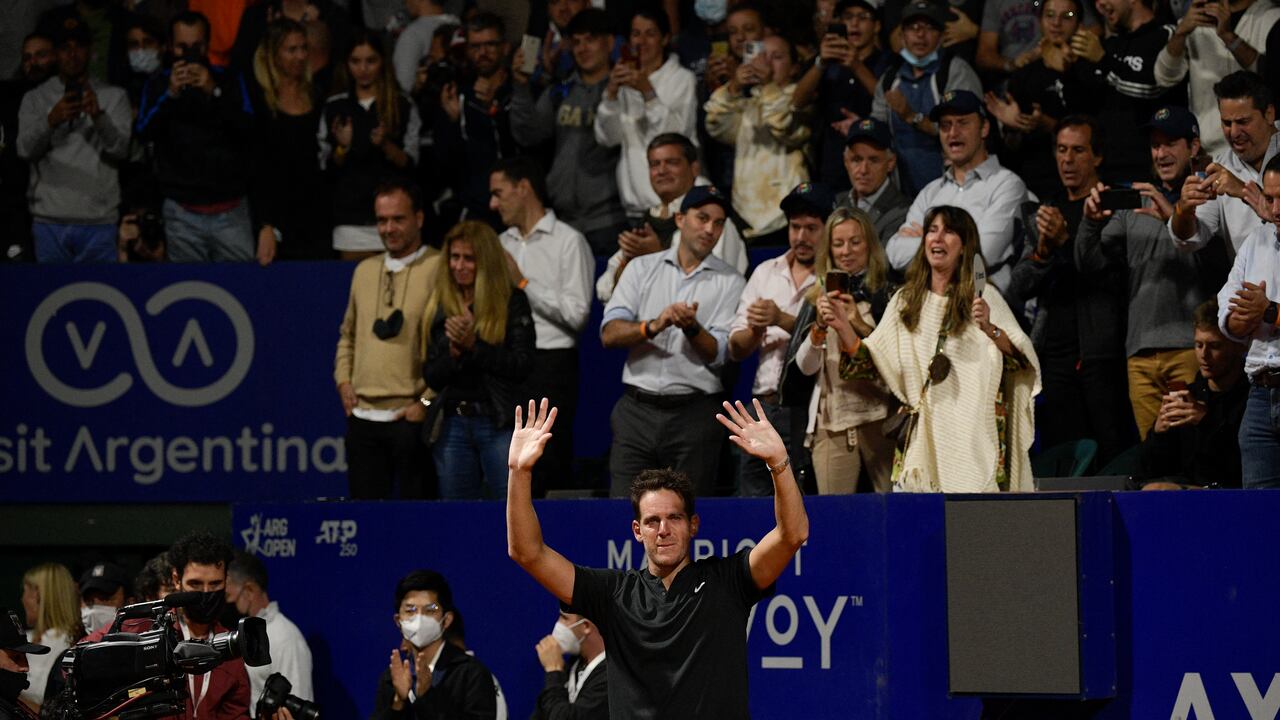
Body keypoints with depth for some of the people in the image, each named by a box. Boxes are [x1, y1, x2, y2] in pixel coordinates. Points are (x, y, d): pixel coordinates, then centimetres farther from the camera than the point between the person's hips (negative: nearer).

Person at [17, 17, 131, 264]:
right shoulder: (35, 99, 9)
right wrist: (51, 120, -26)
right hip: (50, 222, 0)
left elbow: (120, 148, -6)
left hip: (98, 222, 0)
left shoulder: (114, 97, 8)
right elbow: (25, 149, -6)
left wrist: (98, 116, -25)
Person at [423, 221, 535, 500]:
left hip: (499, 423, -4)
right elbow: (431, 377, 9)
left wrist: (473, 345, -15)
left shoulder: (512, 302, 0)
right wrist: (454, 352, -10)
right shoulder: (440, 307, 12)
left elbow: (522, 367, -8)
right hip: (452, 425, 4)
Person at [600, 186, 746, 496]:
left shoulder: (730, 282, 7)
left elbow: (718, 354, -3)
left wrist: (691, 328, -22)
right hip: (637, 409, 1)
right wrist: (653, 327, -17)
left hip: (694, 412, -1)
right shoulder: (641, 268, 12)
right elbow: (609, 334, 0)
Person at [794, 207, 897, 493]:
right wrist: (820, 325, -10)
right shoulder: (819, 297, 13)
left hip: (878, 417, -3)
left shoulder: (887, 294, 3)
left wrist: (855, 323, -13)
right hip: (830, 423, 3)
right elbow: (804, 366, 7)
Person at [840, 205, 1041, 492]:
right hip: (922, 433, 3)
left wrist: (990, 329, -25)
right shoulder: (906, 301, 13)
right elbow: (870, 361, 10)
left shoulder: (983, 297, 1)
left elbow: (1022, 358, -8)